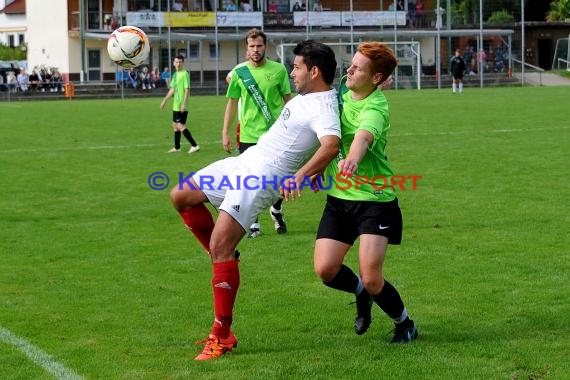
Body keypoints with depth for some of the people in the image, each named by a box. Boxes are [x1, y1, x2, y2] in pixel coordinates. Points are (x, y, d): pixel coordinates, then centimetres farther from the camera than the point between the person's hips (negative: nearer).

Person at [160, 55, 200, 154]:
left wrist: (184, 104, -22)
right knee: (175, 125, 15)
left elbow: (187, 90, -18)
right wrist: (164, 100, 25)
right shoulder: (175, 74, 14)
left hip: (181, 106, -9)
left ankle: (195, 145, -13)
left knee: (180, 126, -13)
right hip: (176, 105, 9)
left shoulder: (185, 74, -13)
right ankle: (176, 147, 25)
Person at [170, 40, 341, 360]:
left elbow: (331, 145, -38)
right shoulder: (307, 95, 10)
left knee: (219, 247, -16)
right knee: (181, 196, 15)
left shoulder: (323, 108, -20)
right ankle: (225, 259, 22)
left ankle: (222, 336, -9)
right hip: (244, 162, 11)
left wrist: (298, 177, -43)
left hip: (263, 178, -10)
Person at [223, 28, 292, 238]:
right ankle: (254, 223, 15)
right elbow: (232, 103, 7)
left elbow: (288, 100, 4)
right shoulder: (239, 72, 0)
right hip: (248, 136, 0)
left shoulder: (278, 69, -2)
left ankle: (276, 211, 33)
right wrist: (225, 132, 3)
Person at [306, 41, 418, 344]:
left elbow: (362, 137, -44)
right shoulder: (343, 92, 3)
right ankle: (362, 294, 28)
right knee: (326, 270, -5)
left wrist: (352, 159, -62)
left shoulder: (376, 108, -20)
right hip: (338, 196, 7)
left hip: (374, 198, -6)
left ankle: (405, 324, 17)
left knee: (371, 279, -12)